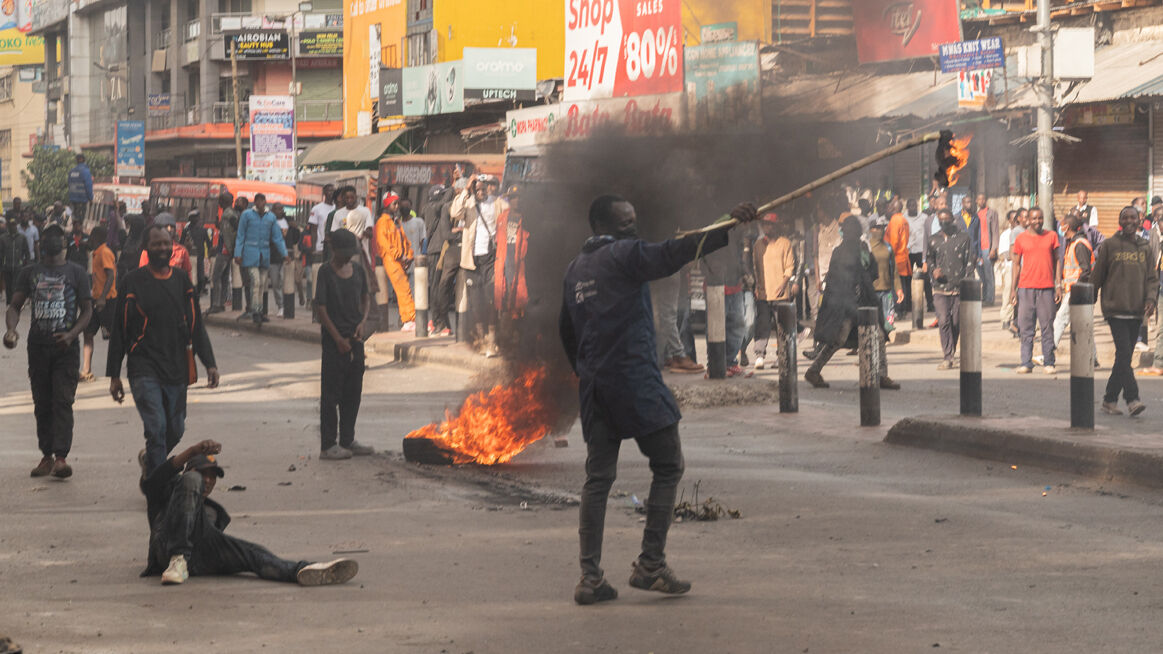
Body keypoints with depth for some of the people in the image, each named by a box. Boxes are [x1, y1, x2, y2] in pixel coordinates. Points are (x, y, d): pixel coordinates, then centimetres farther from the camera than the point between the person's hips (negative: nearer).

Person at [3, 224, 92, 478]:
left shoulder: (76, 272, 4)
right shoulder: (30, 273, 11)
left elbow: (86, 310, 2)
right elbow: (15, 306, 9)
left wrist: (71, 334, -15)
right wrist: (12, 330, -12)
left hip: (65, 346, -3)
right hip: (37, 346, 3)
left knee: (63, 402, -11)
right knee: (42, 404, 7)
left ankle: (61, 457, -17)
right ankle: (46, 455, 14)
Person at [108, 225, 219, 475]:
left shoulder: (182, 281, 10)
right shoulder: (132, 282, -1)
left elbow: (196, 327, 14)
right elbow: (119, 332, 2)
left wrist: (209, 363, 4)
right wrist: (114, 376, 1)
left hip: (177, 370, 4)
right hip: (144, 369, -4)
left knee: (175, 431, 9)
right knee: (156, 427, -16)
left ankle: (149, 459, 39)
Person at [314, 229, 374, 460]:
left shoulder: (358, 271, 9)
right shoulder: (326, 272, -9)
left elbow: (366, 298, 18)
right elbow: (321, 308, -12)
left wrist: (363, 322, -2)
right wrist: (338, 338, -14)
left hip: (355, 338, 6)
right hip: (334, 340, -6)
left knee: (353, 392, 12)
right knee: (331, 393, -4)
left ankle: (348, 440, 21)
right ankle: (327, 445, -1)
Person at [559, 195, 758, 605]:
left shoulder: (574, 270, 17)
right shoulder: (624, 255, -6)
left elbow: (566, 330, 24)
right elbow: (671, 255, -23)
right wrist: (728, 228, -31)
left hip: (594, 385, 7)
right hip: (636, 382, -7)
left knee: (598, 478, 6)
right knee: (668, 468, 3)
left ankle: (590, 577, 0)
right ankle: (650, 565, -3)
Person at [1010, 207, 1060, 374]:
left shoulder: (1052, 236, 8)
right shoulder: (1021, 239, 7)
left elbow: (1056, 261, 11)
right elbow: (1016, 264, 10)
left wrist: (1058, 285, 4)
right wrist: (1014, 289, 5)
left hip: (1046, 288, 0)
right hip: (1026, 287, 0)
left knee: (1048, 326, 0)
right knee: (1026, 327, -1)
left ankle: (1049, 363, 4)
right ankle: (1026, 363, 1)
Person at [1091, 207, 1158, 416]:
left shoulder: (1145, 248, 11)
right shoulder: (1109, 245, 1)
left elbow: (1152, 278, 11)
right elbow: (1096, 276, 5)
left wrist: (1151, 299, -6)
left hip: (1136, 310, 4)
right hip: (1115, 308, -4)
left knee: (1125, 357, 8)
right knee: (1124, 353, -15)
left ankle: (1110, 399, 18)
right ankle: (1132, 399, -20)